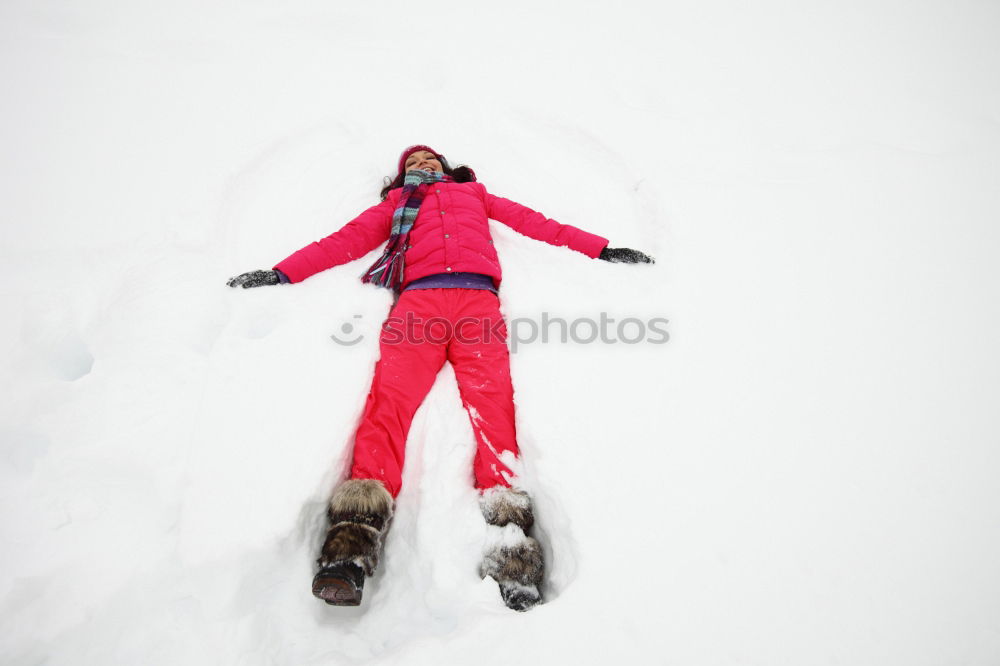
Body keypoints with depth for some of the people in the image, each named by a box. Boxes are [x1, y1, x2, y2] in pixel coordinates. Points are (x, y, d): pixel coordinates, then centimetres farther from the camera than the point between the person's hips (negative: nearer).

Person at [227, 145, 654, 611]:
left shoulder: (474, 193, 39)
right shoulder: (397, 202, 38)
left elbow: (533, 222, 32)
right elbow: (348, 239, 28)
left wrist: (601, 249, 26)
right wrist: (283, 273, 17)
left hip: (477, 298, 0)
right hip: (419, 298, 0)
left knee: (492, 398, -24)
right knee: (391, 393, -25)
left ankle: (508, 536, -38)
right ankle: (355, 536, -38)